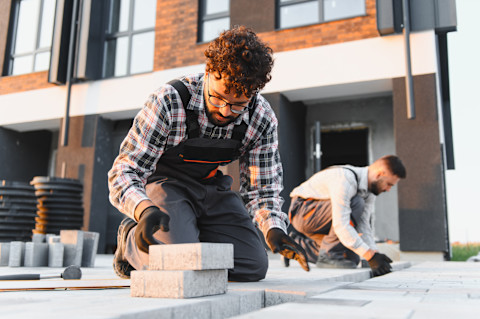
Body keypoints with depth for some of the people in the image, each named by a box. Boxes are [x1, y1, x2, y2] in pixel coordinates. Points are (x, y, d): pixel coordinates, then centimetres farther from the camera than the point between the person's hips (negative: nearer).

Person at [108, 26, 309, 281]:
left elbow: (261, 188, -6)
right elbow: (124, 171, -24)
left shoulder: (262, 119, -15)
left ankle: (195, 241, 15)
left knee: (253, 267, -11)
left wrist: (274, 228, -27)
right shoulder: (169, 102, -26)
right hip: (166, 184, -3)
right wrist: (144, 211, -45)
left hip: (213, 188, 4)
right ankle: (131, 238, 4)